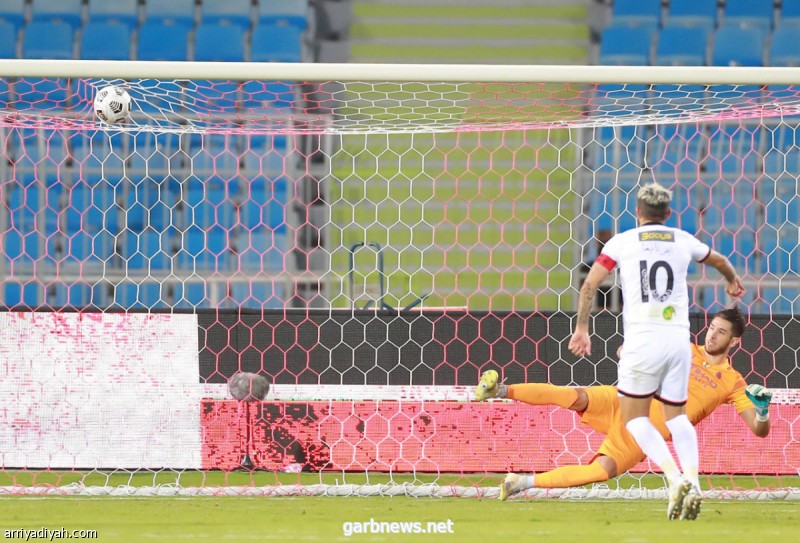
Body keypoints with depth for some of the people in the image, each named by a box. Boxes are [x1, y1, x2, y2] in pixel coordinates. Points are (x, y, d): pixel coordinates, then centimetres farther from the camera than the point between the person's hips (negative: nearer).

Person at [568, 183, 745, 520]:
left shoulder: (623, 242, 4)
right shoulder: (683, 241, 14)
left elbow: (590, 284, -4)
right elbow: (719, 261, 34)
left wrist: (581, 327, 3)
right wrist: (732, 281, 55)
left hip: (642, 339, -3)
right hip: (678, 338, 3)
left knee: (635, 418, 3)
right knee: (677, 415, 16)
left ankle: (675, 477, -19)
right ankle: (692, 478, -6)